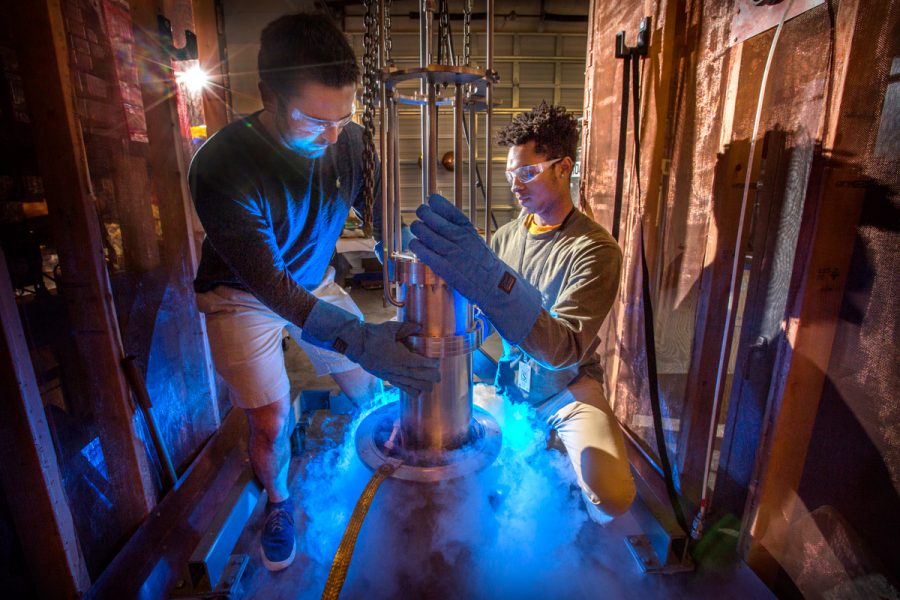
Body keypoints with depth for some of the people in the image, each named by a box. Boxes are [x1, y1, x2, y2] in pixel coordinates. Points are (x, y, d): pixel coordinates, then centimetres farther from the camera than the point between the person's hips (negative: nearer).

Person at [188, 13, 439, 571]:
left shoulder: (348, 139, -18)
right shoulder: (222, 167, -31)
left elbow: (384, 221, -12)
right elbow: (268, 283, -35)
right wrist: (358, 340, -46)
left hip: (315, 282, 4)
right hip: (243, 295, -3)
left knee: (370, 383, 5)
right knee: (272, 420, -6)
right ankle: (279, 504, 29)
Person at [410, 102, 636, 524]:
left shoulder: (595, 250, -17)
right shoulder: (506, 235, 0)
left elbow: (564, 350, -31)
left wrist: (492, 283, -45)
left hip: (566, 387, -4)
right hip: (506, 376, 5)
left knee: (612, 499, -23)